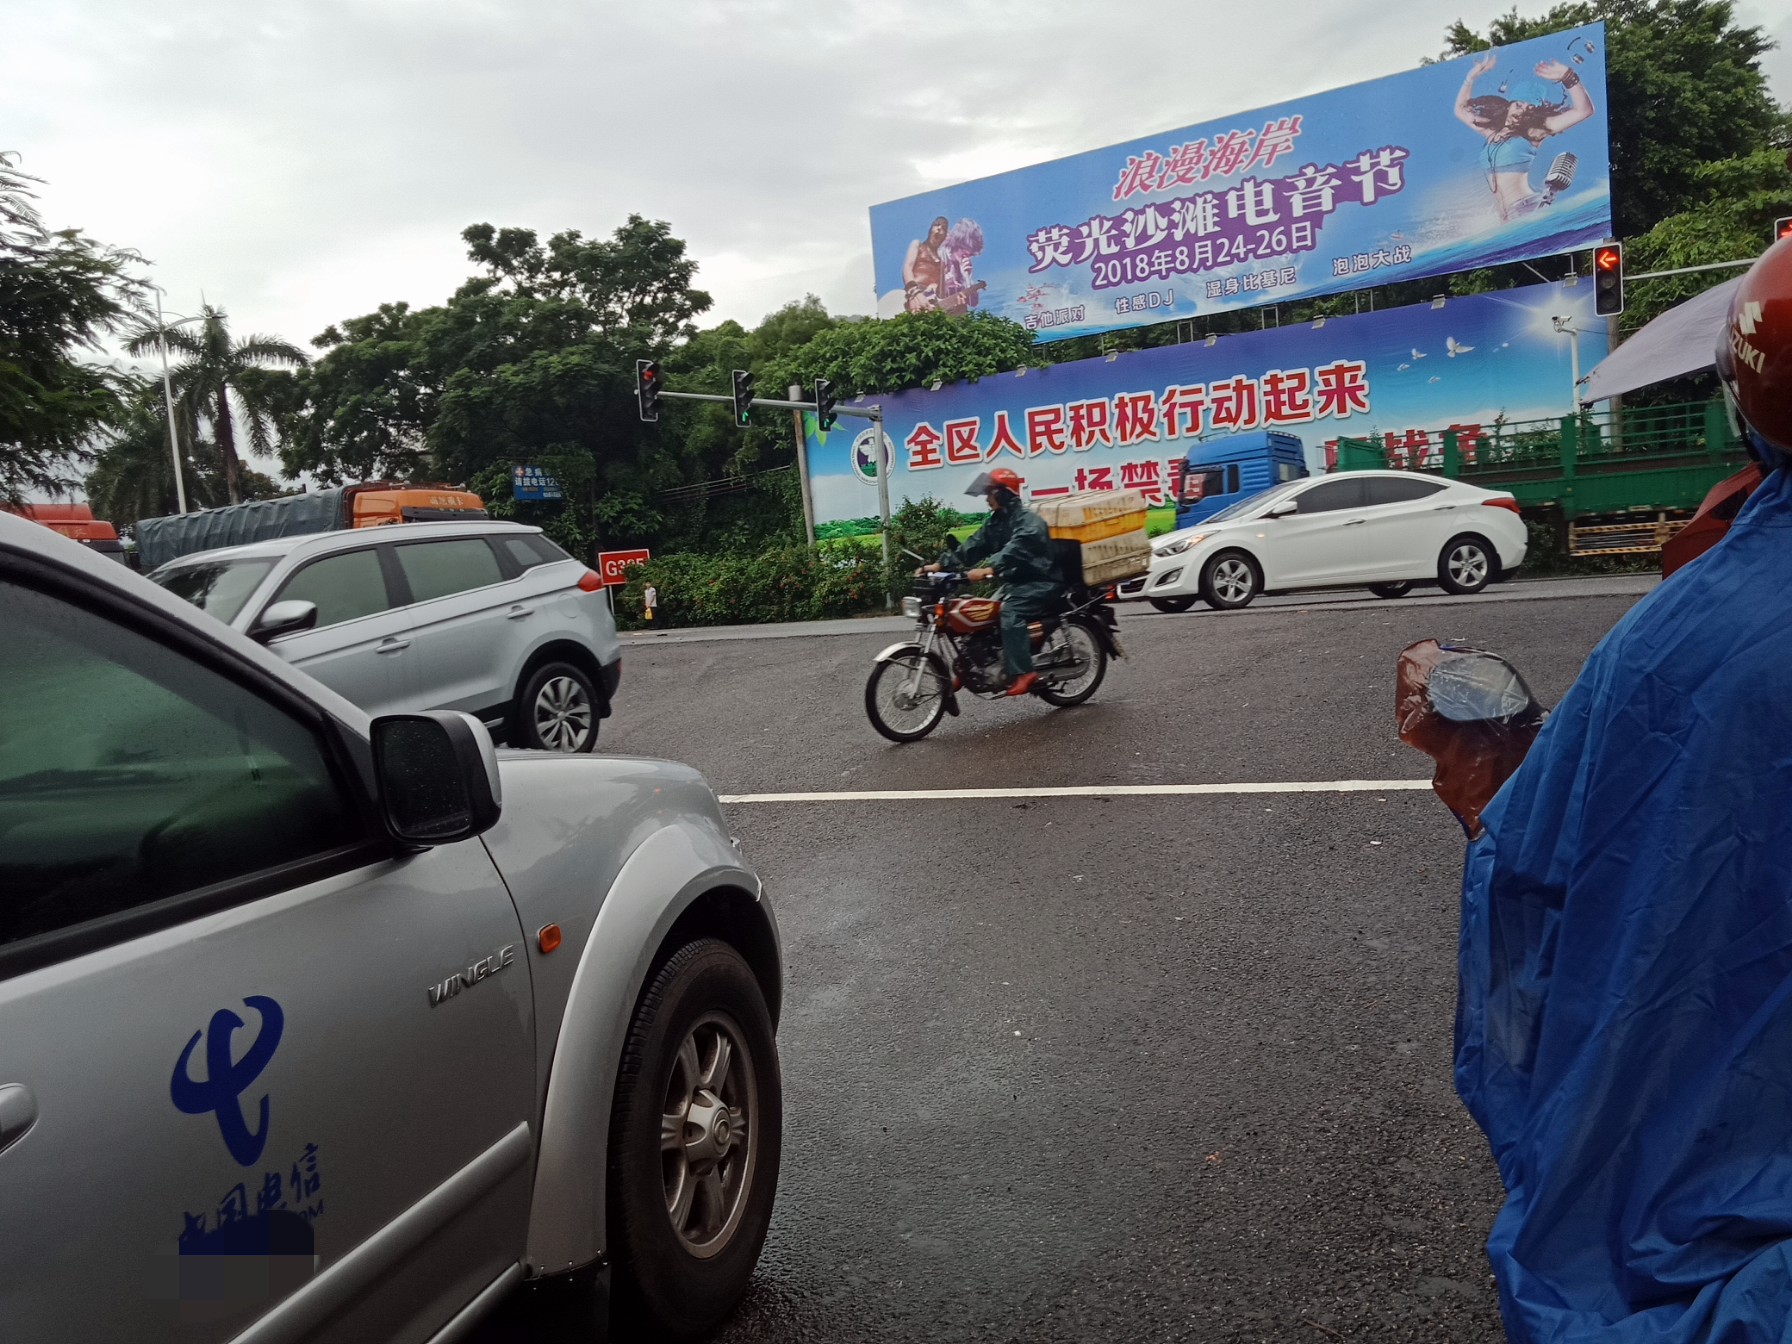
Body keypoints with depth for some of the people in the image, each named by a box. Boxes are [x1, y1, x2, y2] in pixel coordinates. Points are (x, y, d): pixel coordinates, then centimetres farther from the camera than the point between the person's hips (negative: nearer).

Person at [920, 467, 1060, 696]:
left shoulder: (1029, 521, -16)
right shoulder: (997, 521, 13)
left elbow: (1013, 550, -33)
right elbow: (974, 546, 6)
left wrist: (988, 570, -49)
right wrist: (941, 564, -6)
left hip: (1039, 583, -9)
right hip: (1014, 582, 9)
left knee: (1010, 612, -33)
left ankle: (1022, 672, -38)